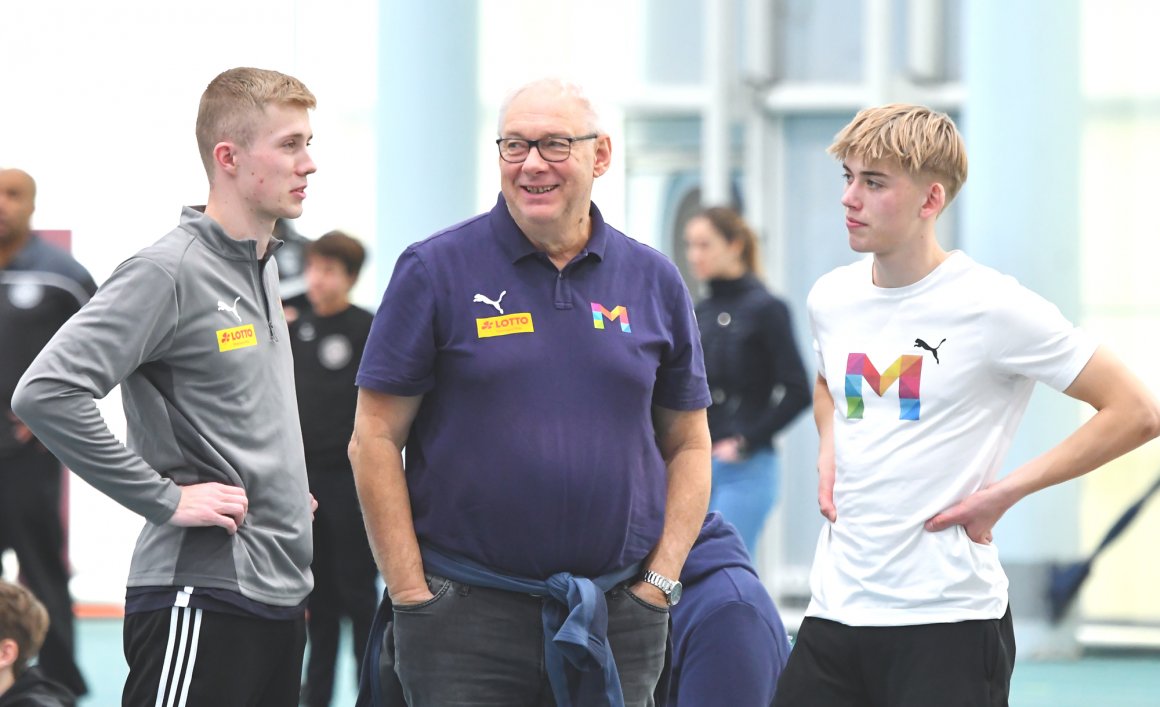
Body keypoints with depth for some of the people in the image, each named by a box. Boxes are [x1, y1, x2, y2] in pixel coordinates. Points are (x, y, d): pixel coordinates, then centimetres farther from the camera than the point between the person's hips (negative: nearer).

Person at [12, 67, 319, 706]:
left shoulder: (262, 269, 16)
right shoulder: (168, 272, -12)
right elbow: (45, 394, -22)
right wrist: (165, 498, -18)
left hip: (280, 596, 9)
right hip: (202, 598, -9)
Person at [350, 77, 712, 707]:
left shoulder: (653, 281, 9)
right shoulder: (436, 271, -1)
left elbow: (688, 446, 15)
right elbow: (375, 442, -1)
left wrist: (660, 581, 3)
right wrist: (413, 596, -7)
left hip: (617, 617, 3)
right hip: (466, 616, -3)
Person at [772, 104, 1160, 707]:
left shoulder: (992, 308, -10)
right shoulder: (830, 299, 9)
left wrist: (1004, 492, -11)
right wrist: (829, 452, 12)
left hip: (947, 621, -6)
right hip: (835, 607, 6)